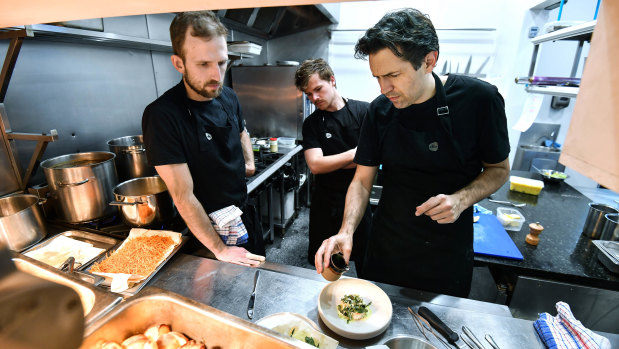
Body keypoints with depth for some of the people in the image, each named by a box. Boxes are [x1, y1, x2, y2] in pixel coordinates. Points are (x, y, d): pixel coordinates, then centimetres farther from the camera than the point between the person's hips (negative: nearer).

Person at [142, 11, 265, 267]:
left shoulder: (228, 97, -5)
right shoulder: (162, 115, -25)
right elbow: (183, 196, -24)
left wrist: (249, 162, -1)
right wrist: (220, 250, -18)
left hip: (246, 214, 6)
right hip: (207, 228, -6)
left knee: (257, 271, 26)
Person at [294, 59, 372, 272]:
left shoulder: (364, 111, -4)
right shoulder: (311, 124, 1)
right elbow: (315, 165, -12)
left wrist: (332, 163, -12)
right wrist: (355, 153, -14)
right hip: (326, 204, 2)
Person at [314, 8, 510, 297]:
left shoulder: (479, 99, -16)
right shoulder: (380, 110, -10)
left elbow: (498, 169, -3)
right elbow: (362, 180, -7)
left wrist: (462, 199, -22)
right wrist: (346, 232, -21)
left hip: (448, 250, -1)